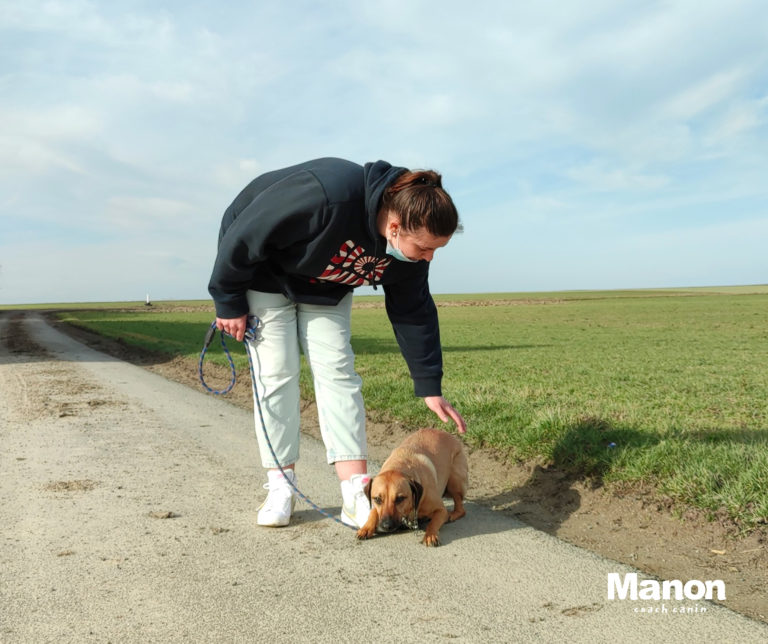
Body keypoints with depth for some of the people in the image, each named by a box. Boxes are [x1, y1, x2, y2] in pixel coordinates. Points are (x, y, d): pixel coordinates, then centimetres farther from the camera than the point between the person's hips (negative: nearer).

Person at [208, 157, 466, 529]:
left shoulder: (410, 241, -21)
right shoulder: (327, 196, -42)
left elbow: (413, 312, -8)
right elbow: (243, 237, -30)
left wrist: (430, 387, -8)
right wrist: (229, 303, -17)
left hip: (325, 289, 5)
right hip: (263, 272, -4)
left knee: (337, 372, -8)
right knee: (276, 374, -8)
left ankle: (357, 497, -10)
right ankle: (279, 490, 3)